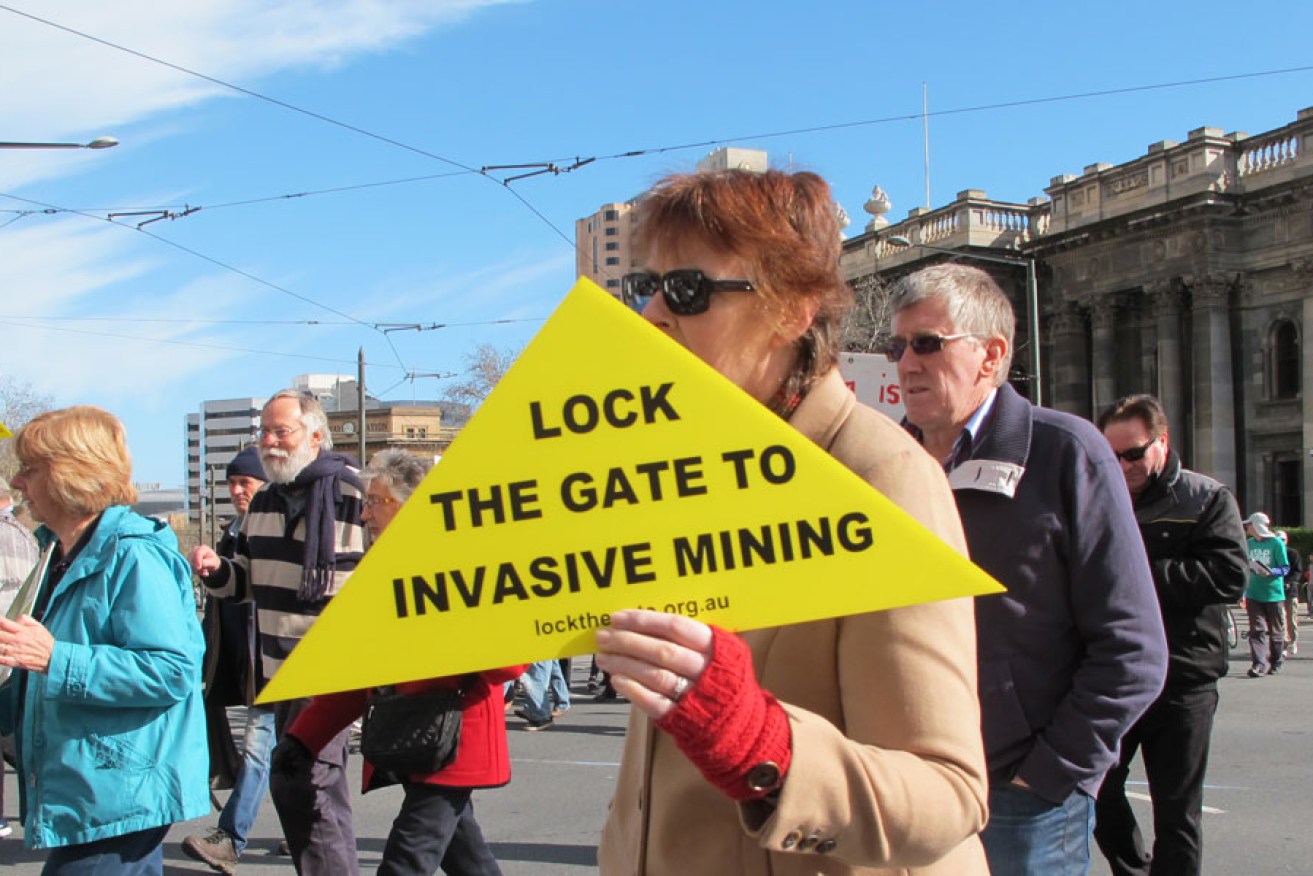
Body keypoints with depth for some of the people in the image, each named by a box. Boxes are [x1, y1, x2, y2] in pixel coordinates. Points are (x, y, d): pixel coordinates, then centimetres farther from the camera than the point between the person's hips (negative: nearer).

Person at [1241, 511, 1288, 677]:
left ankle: (1276, 662, 22)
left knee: (1276, 630, 7)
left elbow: (1285, 568, -7)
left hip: (1273, 594, -4)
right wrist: (1243, 591, 16)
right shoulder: (1249, 544, 9)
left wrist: (1270, 572, -25)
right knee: (1257, 629, -6)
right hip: (1253, 594, 4)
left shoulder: (1276, 543, -7)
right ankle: (1259, 664, -11)